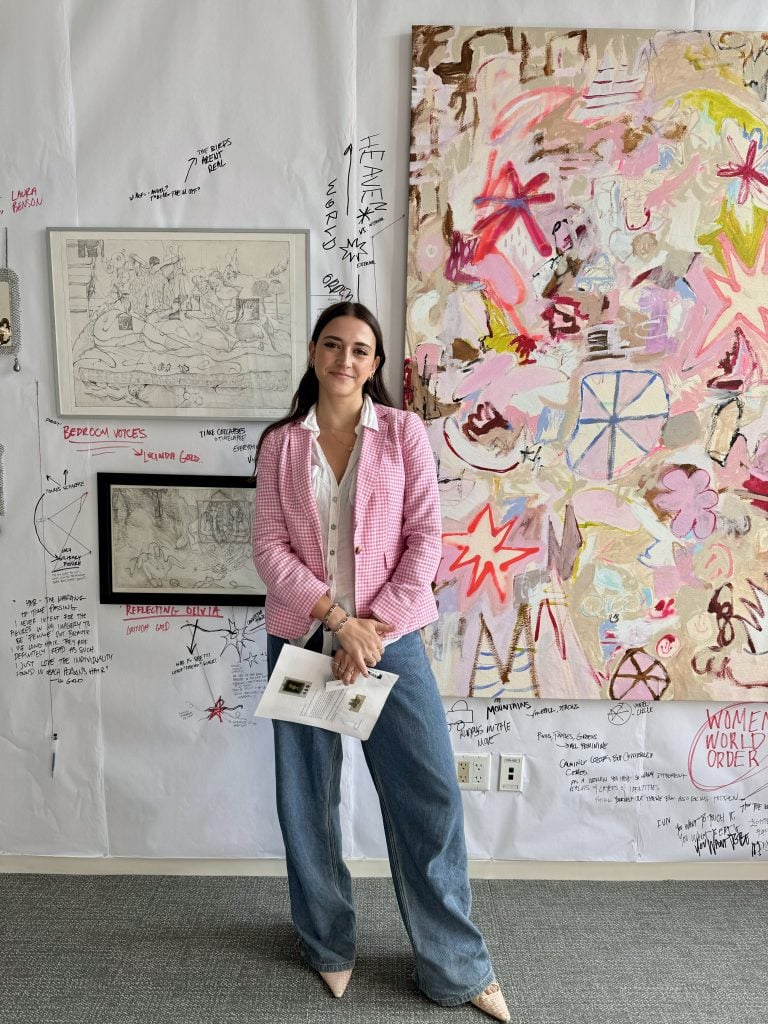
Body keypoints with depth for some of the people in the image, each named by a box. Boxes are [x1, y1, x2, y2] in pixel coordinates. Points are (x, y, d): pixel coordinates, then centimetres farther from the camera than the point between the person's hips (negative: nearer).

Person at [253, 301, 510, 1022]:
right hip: (302, 637, 2)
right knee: (306, 798, 12)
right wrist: (339, 622, -14)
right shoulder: (281, 443, 3)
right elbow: (269, 547, -4)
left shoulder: (404, 432, 1)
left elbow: (424, 537, -4)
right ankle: (327, 946, 36)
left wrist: (376, 626, -13)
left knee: (429, 795, 2)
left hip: (389, 636, -1)